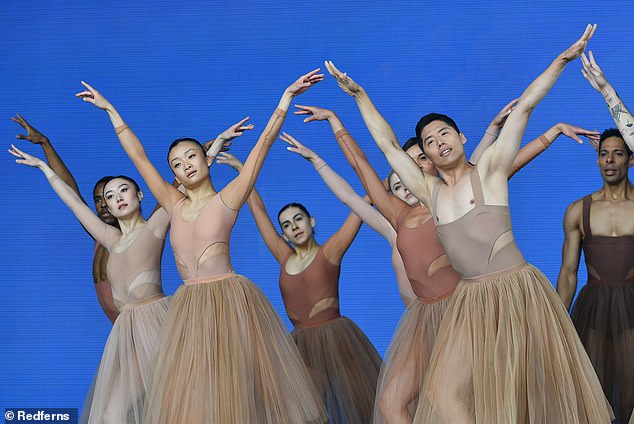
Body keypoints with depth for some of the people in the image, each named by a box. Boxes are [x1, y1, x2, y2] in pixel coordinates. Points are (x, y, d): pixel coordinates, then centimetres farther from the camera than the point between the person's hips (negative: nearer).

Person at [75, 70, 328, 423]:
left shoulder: (226, 200, 1)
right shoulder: (175, 205, 12)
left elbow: (263, 145, -3)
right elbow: (139, 156, 18)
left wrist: (286, 99, -7)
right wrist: (111, 110, 22)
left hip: (230, 300, -4)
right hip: (189, 306, 4)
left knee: (238, 389, -4)